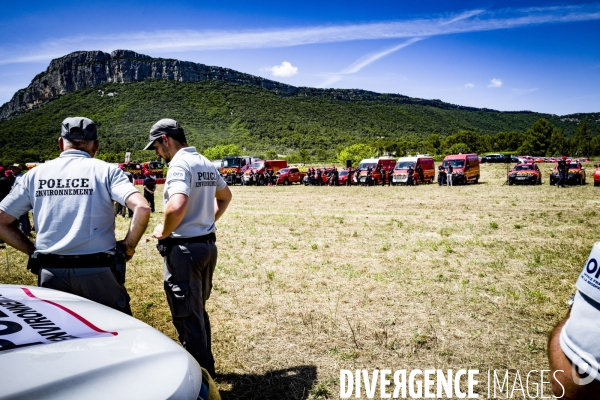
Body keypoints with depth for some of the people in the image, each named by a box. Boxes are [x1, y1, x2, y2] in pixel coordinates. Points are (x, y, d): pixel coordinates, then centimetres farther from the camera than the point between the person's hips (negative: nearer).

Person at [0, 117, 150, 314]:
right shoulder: (104, 170, -2)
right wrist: (128, 247, -4)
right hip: (97, 272, -3)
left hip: (50, 273, 3)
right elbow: (142, 208, -16)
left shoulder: (35, 174, 7)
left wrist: (32, 251, 13)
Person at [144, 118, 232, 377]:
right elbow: (225, 196, 25)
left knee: (187, 317, 3)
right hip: (208, 244, 9)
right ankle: (206, 367, 35)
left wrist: (164, 231, -15)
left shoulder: (179, 164, -16)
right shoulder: (206, 164, 11)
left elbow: (177, 205, -32)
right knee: (199, 311, 22)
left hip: (184, 248, -9)